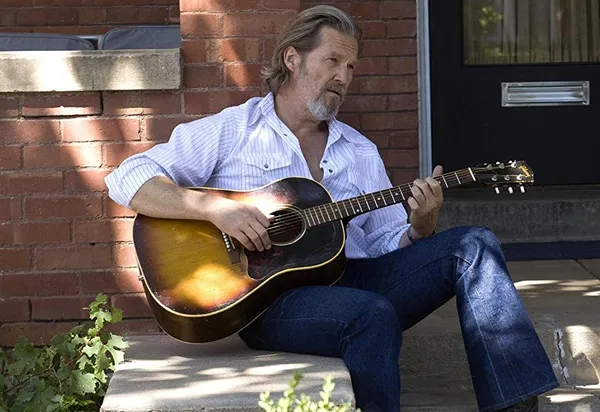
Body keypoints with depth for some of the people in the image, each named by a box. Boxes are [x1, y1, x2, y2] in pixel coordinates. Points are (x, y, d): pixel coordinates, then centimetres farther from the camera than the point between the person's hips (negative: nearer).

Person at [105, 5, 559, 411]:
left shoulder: (362, 153, 22)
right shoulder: (231, 132, 6)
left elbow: (387, 246, 19)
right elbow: (128, 179, -3)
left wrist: (420, 227, -5)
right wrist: (215, 208, -18)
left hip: (352, 279, 6)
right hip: (271, 296, -6)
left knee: (475, 245, -12)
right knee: (375, 314, -36)